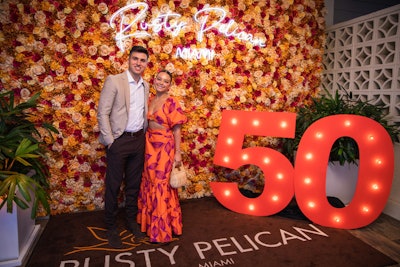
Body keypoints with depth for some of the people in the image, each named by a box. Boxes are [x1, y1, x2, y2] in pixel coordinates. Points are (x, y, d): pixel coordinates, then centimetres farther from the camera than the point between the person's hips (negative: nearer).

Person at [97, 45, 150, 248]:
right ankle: (111, 227, 23)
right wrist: (110, 141, -13)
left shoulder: (145, 85, 10)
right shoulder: (114, 81, -8)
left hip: (139, 140, 5)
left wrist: (144, 135, 9)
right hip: (119, 140, -5)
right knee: (113, 185, 6)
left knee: (134, 184, 15)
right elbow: (102, 113, -11)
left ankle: (131, 220, 32)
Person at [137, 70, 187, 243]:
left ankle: (161, 230, 18)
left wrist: (178, 152, -12)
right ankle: (150, 222, 34)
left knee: (161, 185, 1)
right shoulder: (150, 100, 8)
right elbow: (148, 123, 12)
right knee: (150, 183, 14)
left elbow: (177, 129, -10)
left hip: (165, 146, -6)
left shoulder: (171, 102, -10)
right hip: (150, 145, 6)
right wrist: (146, 143, 8)